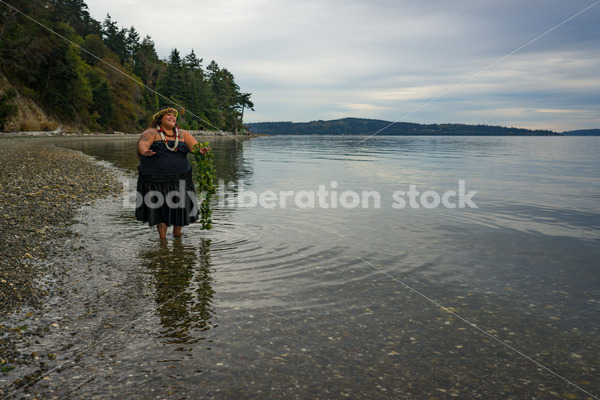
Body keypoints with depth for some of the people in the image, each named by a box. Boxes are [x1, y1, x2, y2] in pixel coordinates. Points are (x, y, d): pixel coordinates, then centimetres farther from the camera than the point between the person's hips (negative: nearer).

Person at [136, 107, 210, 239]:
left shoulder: (183, 134, 8)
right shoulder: (152, 133, -1)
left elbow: (194, 145, -8)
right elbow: (142, 143, -21)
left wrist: (200, 150, -32)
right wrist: (145, 152, -45)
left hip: (179, 180, 2)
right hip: (155, 181, -2)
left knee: (181, 207, 2)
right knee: (159, 208, 4)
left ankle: (177, 233, 28)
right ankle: (162, 238, 21)